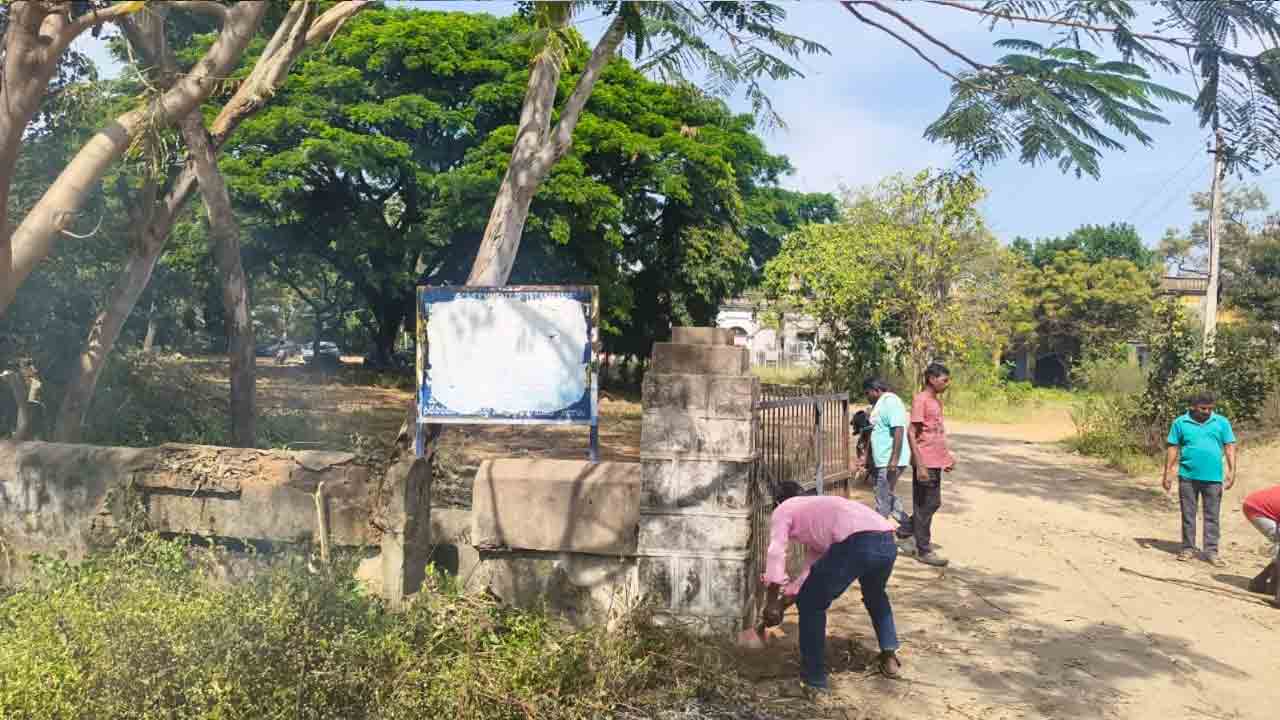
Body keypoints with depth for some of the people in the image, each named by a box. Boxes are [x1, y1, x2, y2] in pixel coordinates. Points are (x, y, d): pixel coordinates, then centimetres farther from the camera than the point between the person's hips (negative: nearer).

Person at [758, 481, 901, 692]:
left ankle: (814, 679, 18)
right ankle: (889, 657, 40)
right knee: (875, 595, 39)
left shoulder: (783, 510, 19)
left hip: (856, 542, -8)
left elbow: (776, 554, 3)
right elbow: (812, 569, 38)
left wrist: (771, 604, 7)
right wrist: (783, 602, 39)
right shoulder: (814, 508, 40)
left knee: (811, 604, 13)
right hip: (886, 542, 8)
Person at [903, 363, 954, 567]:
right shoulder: (920, 400, -14)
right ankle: (924, 551, 9)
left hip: (936, 461, 9)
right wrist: (920, 465, -21)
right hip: (925, 462, -9)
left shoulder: (937, 400, 13)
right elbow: (911, 434, -18)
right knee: (924, 506, 0)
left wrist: (948, 456, 18)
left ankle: (905, 529, 31)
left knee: (933, 503, 16)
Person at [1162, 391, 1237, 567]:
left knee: (1212, 516, 4)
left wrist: (1231, 470, -6)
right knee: (1188, 515, 8)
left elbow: (1230, 447, 3)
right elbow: (1172, 448, 2)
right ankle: (1188, 548, 17)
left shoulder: (1221, 422, 3)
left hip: (1213, 477, 0)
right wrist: (1167, 473, 0)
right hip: (1188, 476, 0)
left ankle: (1211, 551, 9)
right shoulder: (1180, 423, 1)